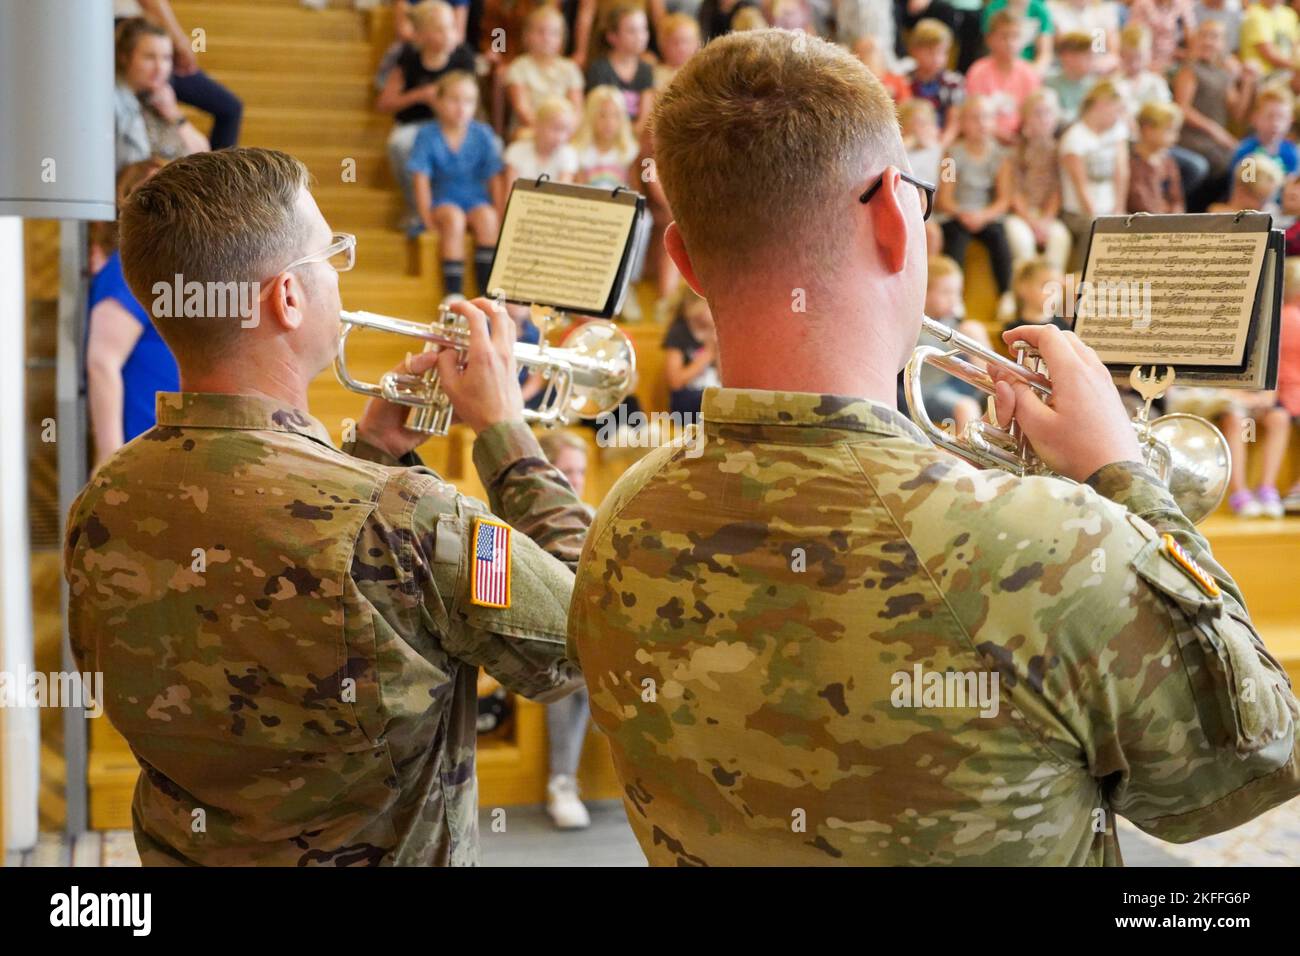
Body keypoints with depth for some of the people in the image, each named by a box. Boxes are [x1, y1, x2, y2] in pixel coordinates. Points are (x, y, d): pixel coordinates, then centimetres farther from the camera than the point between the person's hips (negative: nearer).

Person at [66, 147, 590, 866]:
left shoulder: (99, 510, -11)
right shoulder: (398, 521, -32)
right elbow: (580, 642, -18)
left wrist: (371, 450, 4)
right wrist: (505, 428, -11)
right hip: (390, 852, -6)